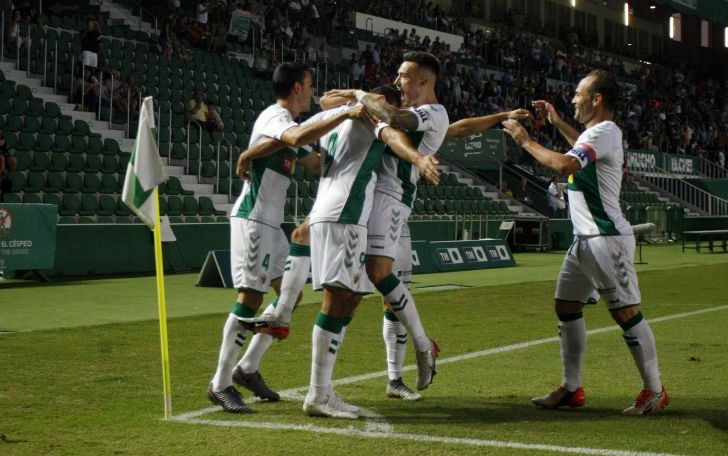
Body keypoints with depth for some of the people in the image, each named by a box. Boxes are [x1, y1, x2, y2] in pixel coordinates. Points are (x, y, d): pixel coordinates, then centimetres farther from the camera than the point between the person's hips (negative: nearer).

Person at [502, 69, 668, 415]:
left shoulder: (605, 132, -15)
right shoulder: (597, 131, 16)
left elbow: (565, 164, -30)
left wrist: (525, 141, -18)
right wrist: (557, 123, 32)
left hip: (607, 239, -11)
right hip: (585, 239, 11)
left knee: (626, 312, -7)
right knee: (566, 306, 11)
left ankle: (654, 390, 1)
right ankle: (571, 388, 18)